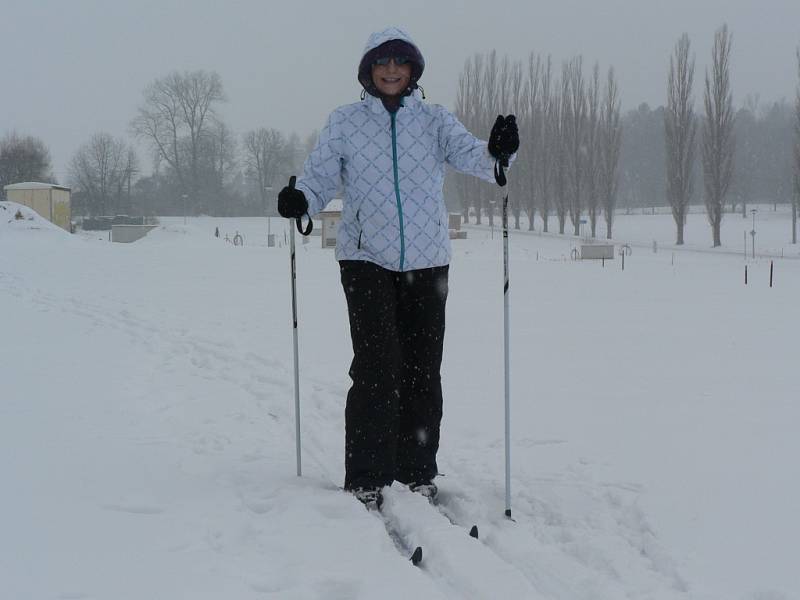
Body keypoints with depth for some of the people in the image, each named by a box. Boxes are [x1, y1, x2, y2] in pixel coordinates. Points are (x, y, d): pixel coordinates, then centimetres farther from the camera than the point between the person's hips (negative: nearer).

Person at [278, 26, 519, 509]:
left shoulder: (435, 119, 6)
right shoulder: (344, 123, 5)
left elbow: (468, 154, -9)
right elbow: (322, 176, 0)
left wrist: (498, 152, -32)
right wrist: (300, 200, -22)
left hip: (427, 260, 2)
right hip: (366, 257, -2)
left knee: (423, 369, 6)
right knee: (378, 367, -11)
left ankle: (417, 471, 20)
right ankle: (365, 478, -1)